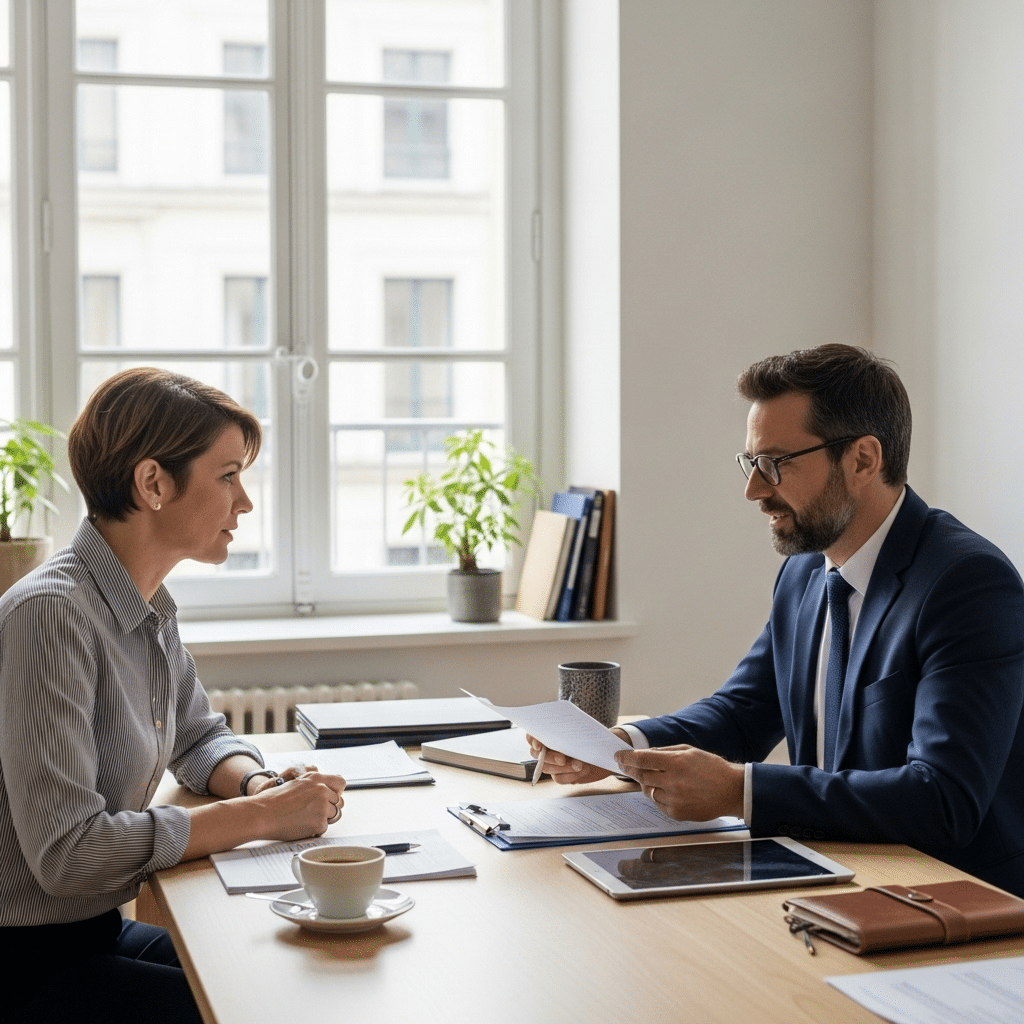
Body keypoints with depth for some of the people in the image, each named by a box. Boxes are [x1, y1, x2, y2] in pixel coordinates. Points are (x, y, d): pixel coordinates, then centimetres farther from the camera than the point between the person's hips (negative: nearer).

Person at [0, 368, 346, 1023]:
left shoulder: (151, 607, 5)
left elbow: (199, 735, 21)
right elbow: (64, 850, -28)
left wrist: (262, 787, -2)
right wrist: (257, 816, -22)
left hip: (98, 933, 9)